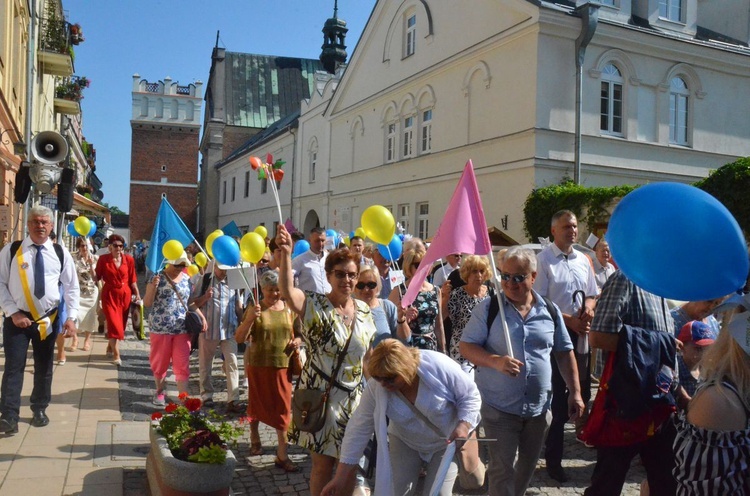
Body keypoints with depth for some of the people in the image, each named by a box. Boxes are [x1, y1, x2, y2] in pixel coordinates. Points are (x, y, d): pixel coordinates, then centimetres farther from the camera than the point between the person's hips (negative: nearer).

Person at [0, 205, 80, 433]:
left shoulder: (60, 253, 0)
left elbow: (72, 286, 3)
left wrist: (71, 317, -6)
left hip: (48, 319, 2)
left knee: (44, 367, 13)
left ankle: (39, 410, 29)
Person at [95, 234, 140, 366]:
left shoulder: (129, 259, 1)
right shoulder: (103, 259, -3)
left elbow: (132, 279, 6)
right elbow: (96, 277, -2)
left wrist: (137, 294, 3)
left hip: (125, 294, 3)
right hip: (109, 294, -3)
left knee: (121, 324, 13)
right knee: (114, 324, -12)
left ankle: (111, 346, 36)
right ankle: (116, 355, -7)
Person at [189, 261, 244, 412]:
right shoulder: (204, 280, 0)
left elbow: (238, 305, 14)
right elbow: (192, 303, 1)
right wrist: (205, 297, -17)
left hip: (229, 330, 1)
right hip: (208, 329, -1)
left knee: (232, 363, -7)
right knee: (205, 364, 10)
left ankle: (233, 401, -8)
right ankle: (206, 395, 26)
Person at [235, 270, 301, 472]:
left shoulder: (289, 309, 3)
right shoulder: (256, 310, -7)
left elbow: (298, 333, 17)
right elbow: (239, 338, -12)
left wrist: (297, 341, -6)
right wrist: (249, 319, -27)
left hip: (283, 365, 2)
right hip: (259, 365, -2)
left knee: (283, 409, 1)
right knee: (257, 404, 16)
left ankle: (282, 455, 7)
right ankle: (255, 439, 42)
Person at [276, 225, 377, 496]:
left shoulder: (364, 310, 3)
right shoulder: (314, 306, -13)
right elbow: (287, 291, -34)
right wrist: (286, 254, -47)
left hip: (354, 397, 5)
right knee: (323, 463, 7)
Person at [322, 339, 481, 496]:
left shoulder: (439, 366, -33)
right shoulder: (375, 386, -25)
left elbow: (470, 396, -18)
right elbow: (359, 428, -19)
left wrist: (463, 427, -35)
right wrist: (341, 476, -17)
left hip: (447, 441, -2)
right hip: (405, 442, 2)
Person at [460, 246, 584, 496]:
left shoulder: (550, 311, 2)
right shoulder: (488, 308, -8)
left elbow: (564, 353, 10)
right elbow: (466, 346, -9)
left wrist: (575, 393, 4)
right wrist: (495, 361, -25)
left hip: (539, 407, 4)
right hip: (499, 407, -4)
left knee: (528, 466, 20)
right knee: (502, 469, -2)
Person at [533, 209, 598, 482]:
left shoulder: (583, 260, 11)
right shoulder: (543, 260, -10)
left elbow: (592, 294, 19)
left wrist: (589, 308, -3)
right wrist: (569, 320, -18)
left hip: (581, 334, 6)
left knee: (582, 389, 13)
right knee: (556, 396, 2)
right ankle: (553, 458, 14)